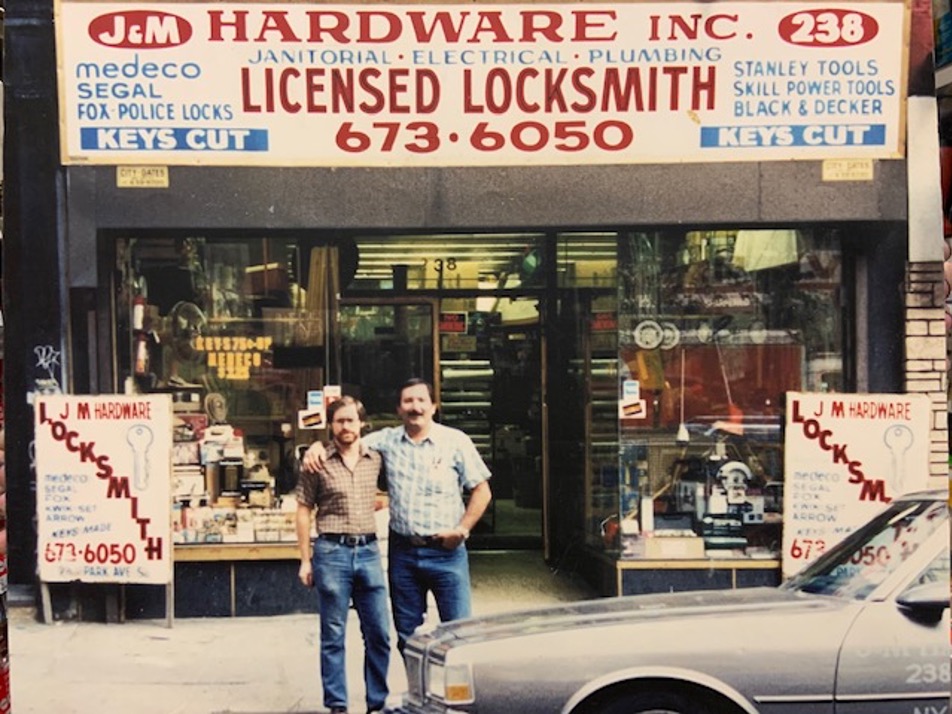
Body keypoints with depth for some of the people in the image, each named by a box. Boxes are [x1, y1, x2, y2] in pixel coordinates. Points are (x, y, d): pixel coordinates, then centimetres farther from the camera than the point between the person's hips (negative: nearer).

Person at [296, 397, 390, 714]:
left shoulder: (375, 459, 7)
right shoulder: (318, 462, -2)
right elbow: (303, 512, 0)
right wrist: (306, 560, -2)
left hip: (368, 551, 3)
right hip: (332, 552, -3)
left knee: (379, 634, 6)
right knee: (333, 636, 4)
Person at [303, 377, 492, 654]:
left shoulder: (456, 441, -2)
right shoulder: (387, 440, 5)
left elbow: (481, 491, 1)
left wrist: (461, 530, -8)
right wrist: (318, 446, -8)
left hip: (446, 551, -3)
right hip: (403, 551, 3)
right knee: (407, 634, 11)